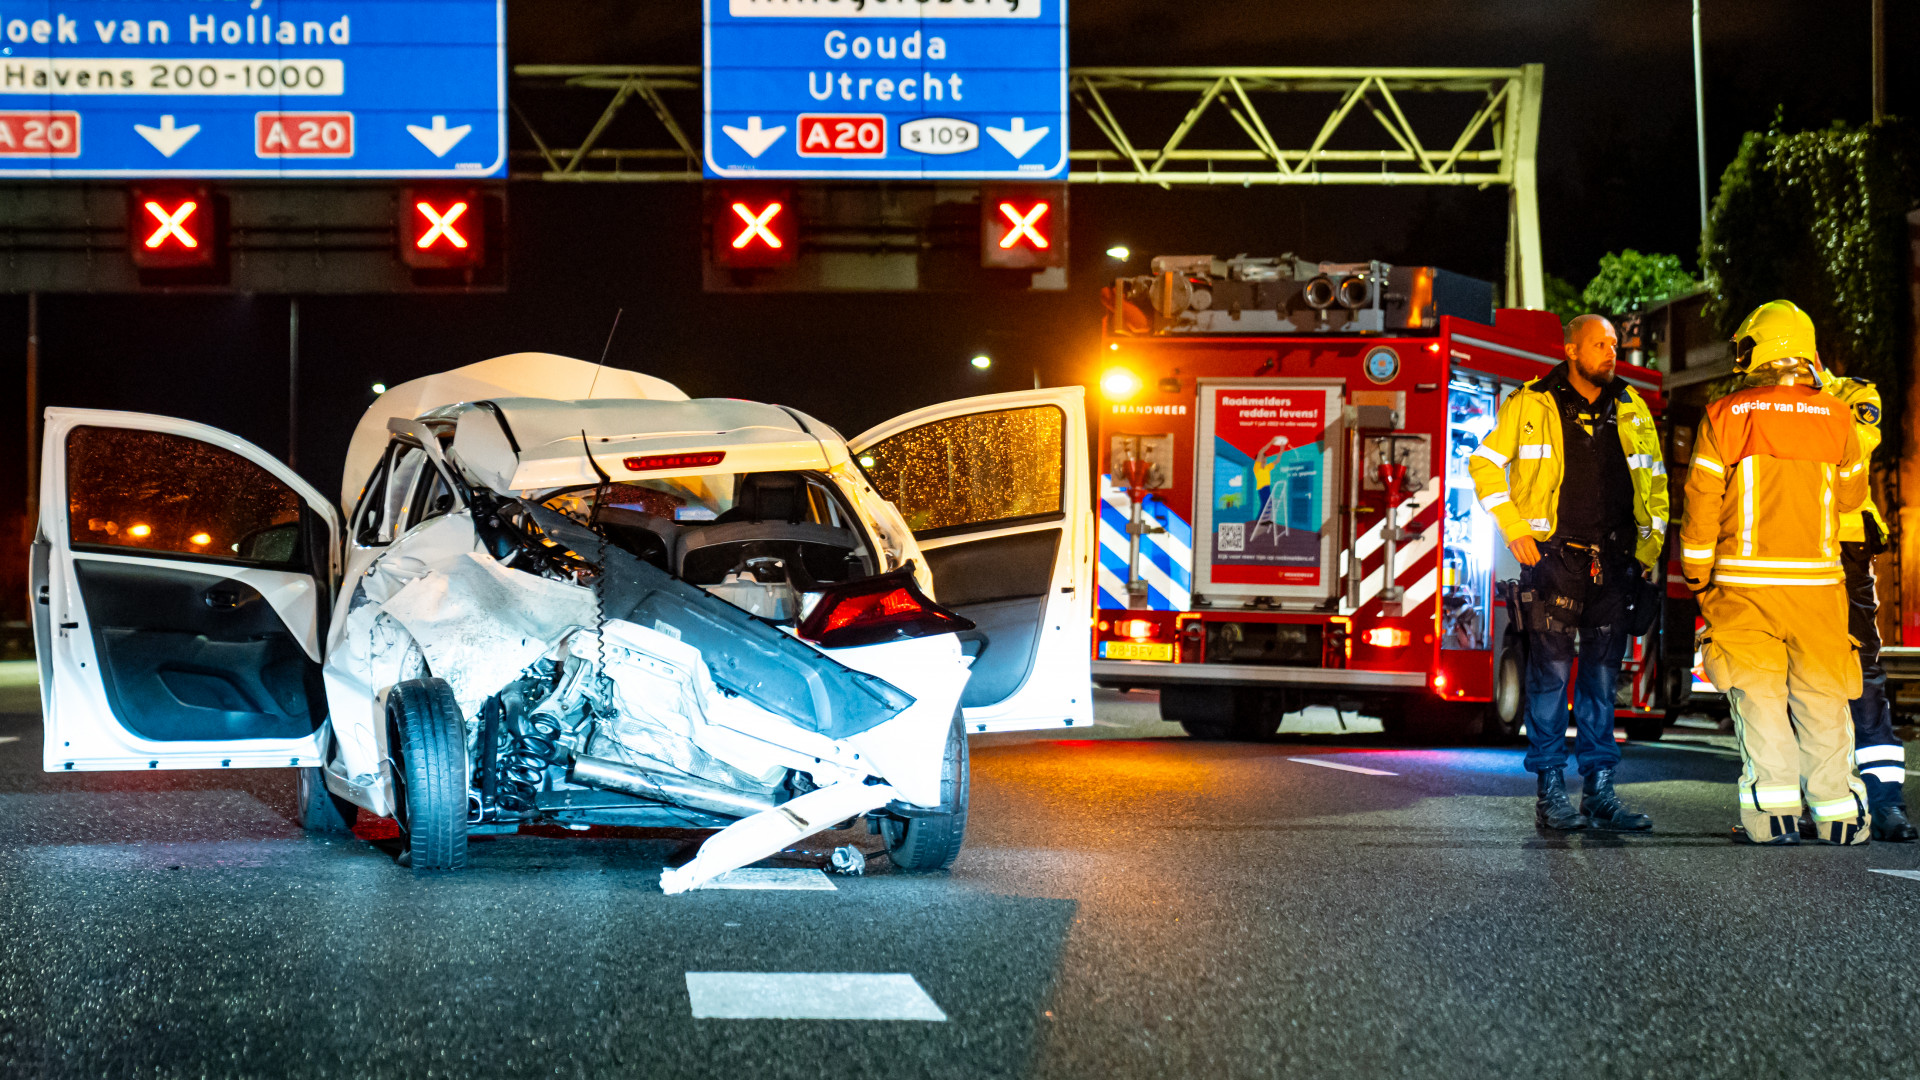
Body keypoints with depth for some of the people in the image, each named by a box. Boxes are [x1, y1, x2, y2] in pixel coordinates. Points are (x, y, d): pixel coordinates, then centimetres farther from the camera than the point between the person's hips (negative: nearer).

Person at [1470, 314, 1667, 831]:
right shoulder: (1531, 405, 0)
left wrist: (1650, 541, 12)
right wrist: (1513, 528, -5)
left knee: (1602, 677, 6)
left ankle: (1600, 791, 9)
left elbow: (1654, 478, 21)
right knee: (1551, 675, -5)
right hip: (1553, 557, -4)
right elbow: (1485, 463, 2)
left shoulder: (1631, 410, 12)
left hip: (1612, 562, 4)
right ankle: (1550, 792, -1)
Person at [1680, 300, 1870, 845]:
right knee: (1823, 697, 8)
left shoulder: (1726, 417, -3)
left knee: (1759, 697, 3)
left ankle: (1773, 812, -2)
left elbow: (1702, 503, -2)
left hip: (1745, 578, -1)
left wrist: (1697, 576, 9)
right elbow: (1852, 493, 16)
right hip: (1816, 581, 1)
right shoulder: (1834, 417, 3)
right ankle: (1837, 812, 10)